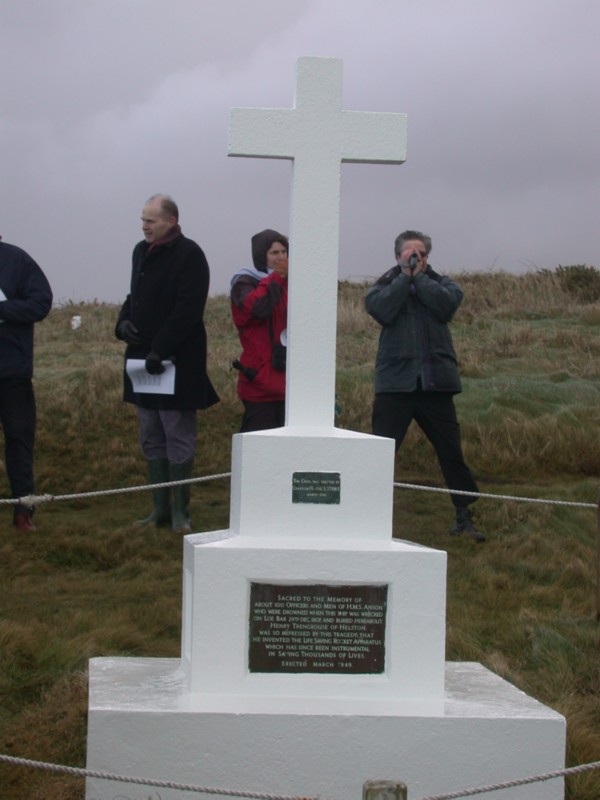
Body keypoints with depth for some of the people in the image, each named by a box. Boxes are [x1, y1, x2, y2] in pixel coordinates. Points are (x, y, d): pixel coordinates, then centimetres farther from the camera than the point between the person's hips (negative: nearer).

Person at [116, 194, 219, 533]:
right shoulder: (141, 251, 12)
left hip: (178, 363, -8)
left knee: (178, 438, -1)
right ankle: (161, 508, 20)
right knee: (152, 439, 12)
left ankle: (180, 511, 5)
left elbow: (188, 312, -19)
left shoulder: (189, 256, -12)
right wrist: (123, 322, 2)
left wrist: (160, 350, -22)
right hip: (143, 359, 8)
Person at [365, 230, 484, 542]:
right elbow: (381, 310, -13)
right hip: (395, 382, -2)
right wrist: (404, 276, -8)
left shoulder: (440, 284, 12)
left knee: (452, 452, 7)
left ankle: (464, 516, 18)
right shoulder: (385, 285, 9)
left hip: (435, 383, 2)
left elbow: (447, 304, -10)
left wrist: (419, 276, -7)